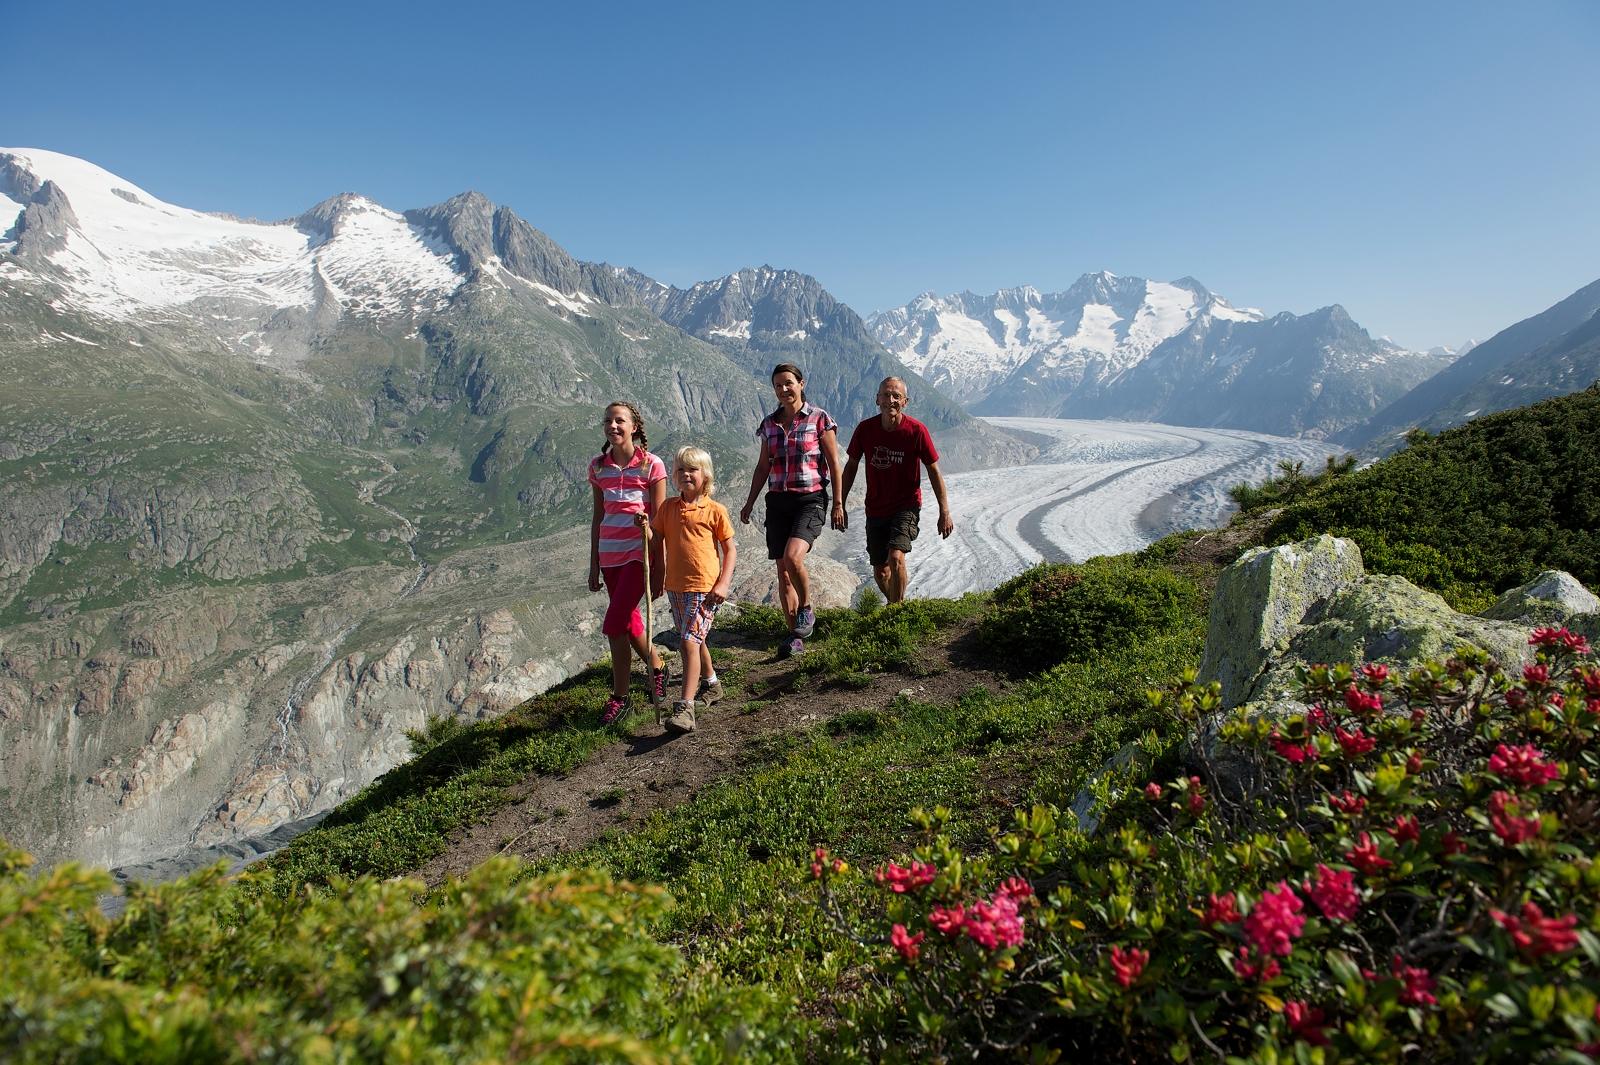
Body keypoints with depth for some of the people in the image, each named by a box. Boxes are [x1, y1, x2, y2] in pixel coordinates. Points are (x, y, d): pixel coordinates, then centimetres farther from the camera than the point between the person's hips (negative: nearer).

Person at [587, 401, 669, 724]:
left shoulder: (651, 465, -6)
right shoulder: (598, 467, 7)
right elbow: (598, 518, 13)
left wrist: (659, 569, -7)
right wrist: (594, 565, 12)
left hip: (640, 552, -5)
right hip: (610, 555, 5)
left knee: (614, 624, -11)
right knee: (628, 622, 12)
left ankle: (619, 697, 3)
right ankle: (657, 668, 36)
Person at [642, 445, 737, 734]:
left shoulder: (714, 510, -6)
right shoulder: (668, 507, 6)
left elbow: (730, 550, -1)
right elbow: (656, 542, 12)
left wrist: (723, 583, -10)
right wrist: (644, 527, -8)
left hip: (704, 587, -6)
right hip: (675, 586, 6)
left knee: (690, 642, -15)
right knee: (694, 640, 20)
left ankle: (685, 708, -16)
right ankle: (711, 684, 43)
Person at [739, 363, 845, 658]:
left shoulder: (819, 419, -3)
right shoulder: (769, 424, 10)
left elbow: (834, 464, -2)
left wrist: (838, 504, -5)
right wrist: (750, 502, 12)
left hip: (810, 500, -5)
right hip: (778, 501, 5)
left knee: (792, 557, -26)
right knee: (783, 571, 3)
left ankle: (806, 610, 2)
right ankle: (795, 636, 13)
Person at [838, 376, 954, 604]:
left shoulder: (916, 430, -15)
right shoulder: (865, 429, -8)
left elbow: (934, 471, -5)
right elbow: (851, 466, 5)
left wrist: (945, 512, -6)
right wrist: (840, 505, 5)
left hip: (906, 506, -3)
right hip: (876, 510, 3)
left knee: (896, 557, -25)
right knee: (879, 572, 10)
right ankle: (895, 605, 37)